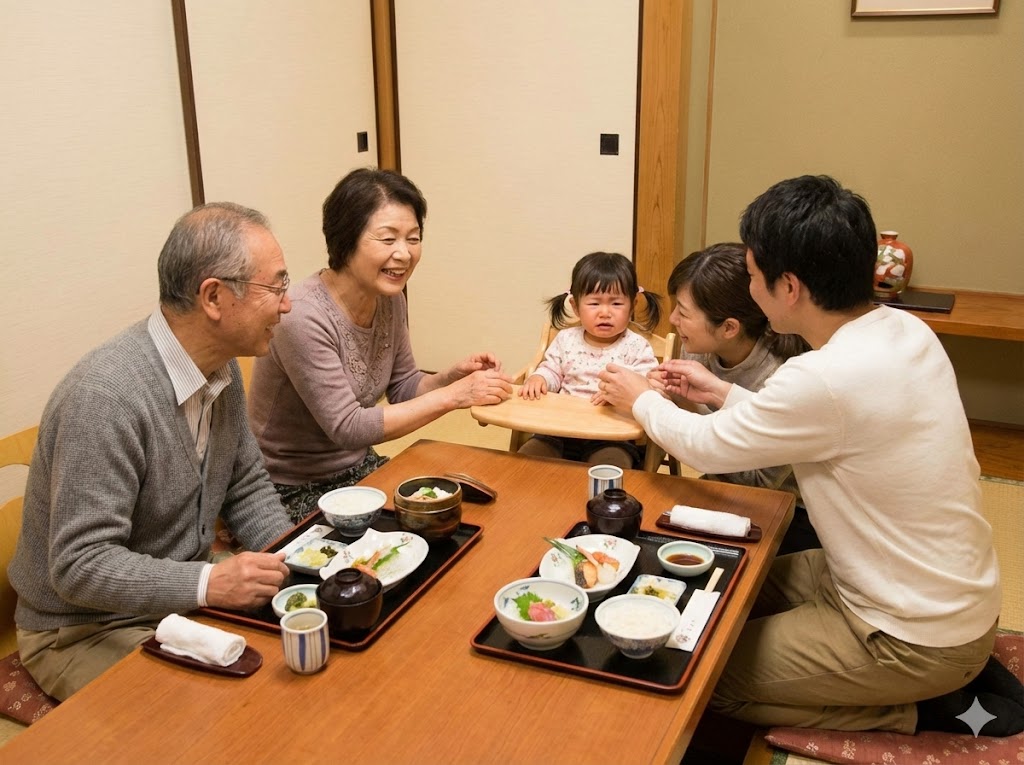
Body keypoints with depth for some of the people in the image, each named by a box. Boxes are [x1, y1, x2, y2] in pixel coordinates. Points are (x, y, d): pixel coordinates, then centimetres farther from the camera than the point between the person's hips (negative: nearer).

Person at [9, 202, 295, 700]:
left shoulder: (223, 369, -2)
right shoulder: (104, 396, -29)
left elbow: (247, 488, 8)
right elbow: (79, 565, -27)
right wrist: (210, 583, -36)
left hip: (186, 598, 7)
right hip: (85, 630, -7)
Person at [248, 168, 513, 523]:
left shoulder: (390, 299, -4)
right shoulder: (303, 318, -27)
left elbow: (403, 387, 8)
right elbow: (347, 427, -27)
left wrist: (456, 374, -13)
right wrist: (452, 395, -29)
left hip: (358, 467, 7)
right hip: (295, 491, -7)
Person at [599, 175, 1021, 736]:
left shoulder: (826, 378, -32)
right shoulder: (906, 331, -5)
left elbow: (706, 446, -16)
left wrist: (641, 399, 3)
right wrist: (724, 394, 14)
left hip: (917, 640, -8)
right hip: (953, 593, 9)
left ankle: (920, 711, 5)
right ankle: (953, 680, 18)